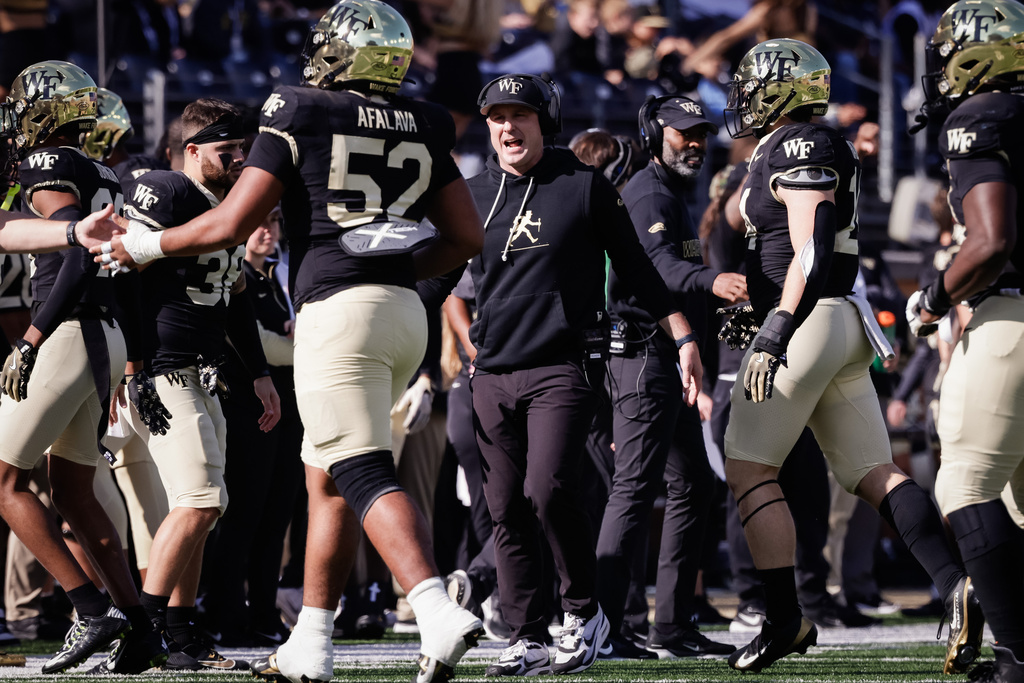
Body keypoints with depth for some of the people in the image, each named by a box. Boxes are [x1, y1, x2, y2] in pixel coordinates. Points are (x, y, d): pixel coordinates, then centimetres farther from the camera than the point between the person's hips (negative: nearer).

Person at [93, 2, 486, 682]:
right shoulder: (422, 128, 14)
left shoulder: (301, 116, -2)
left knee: (363, 476, -13)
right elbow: (468, 237, 15)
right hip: (407, 313, 6)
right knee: (328, 479, 15)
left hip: (340, 310, -6)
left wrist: (146, 245, 12)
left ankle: (440, 614, -31)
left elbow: (231, 224, -4)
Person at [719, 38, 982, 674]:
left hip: (806, 324, -10)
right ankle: (957, 584, -10)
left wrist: (773, 335, -24)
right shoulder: (817, 149, 18)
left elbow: (811, 255, -21)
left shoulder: (796, 150, -12)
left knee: (750, 470, -3)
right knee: (872, 472, 5)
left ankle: (785, 618, -3)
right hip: (845, 328, 10)